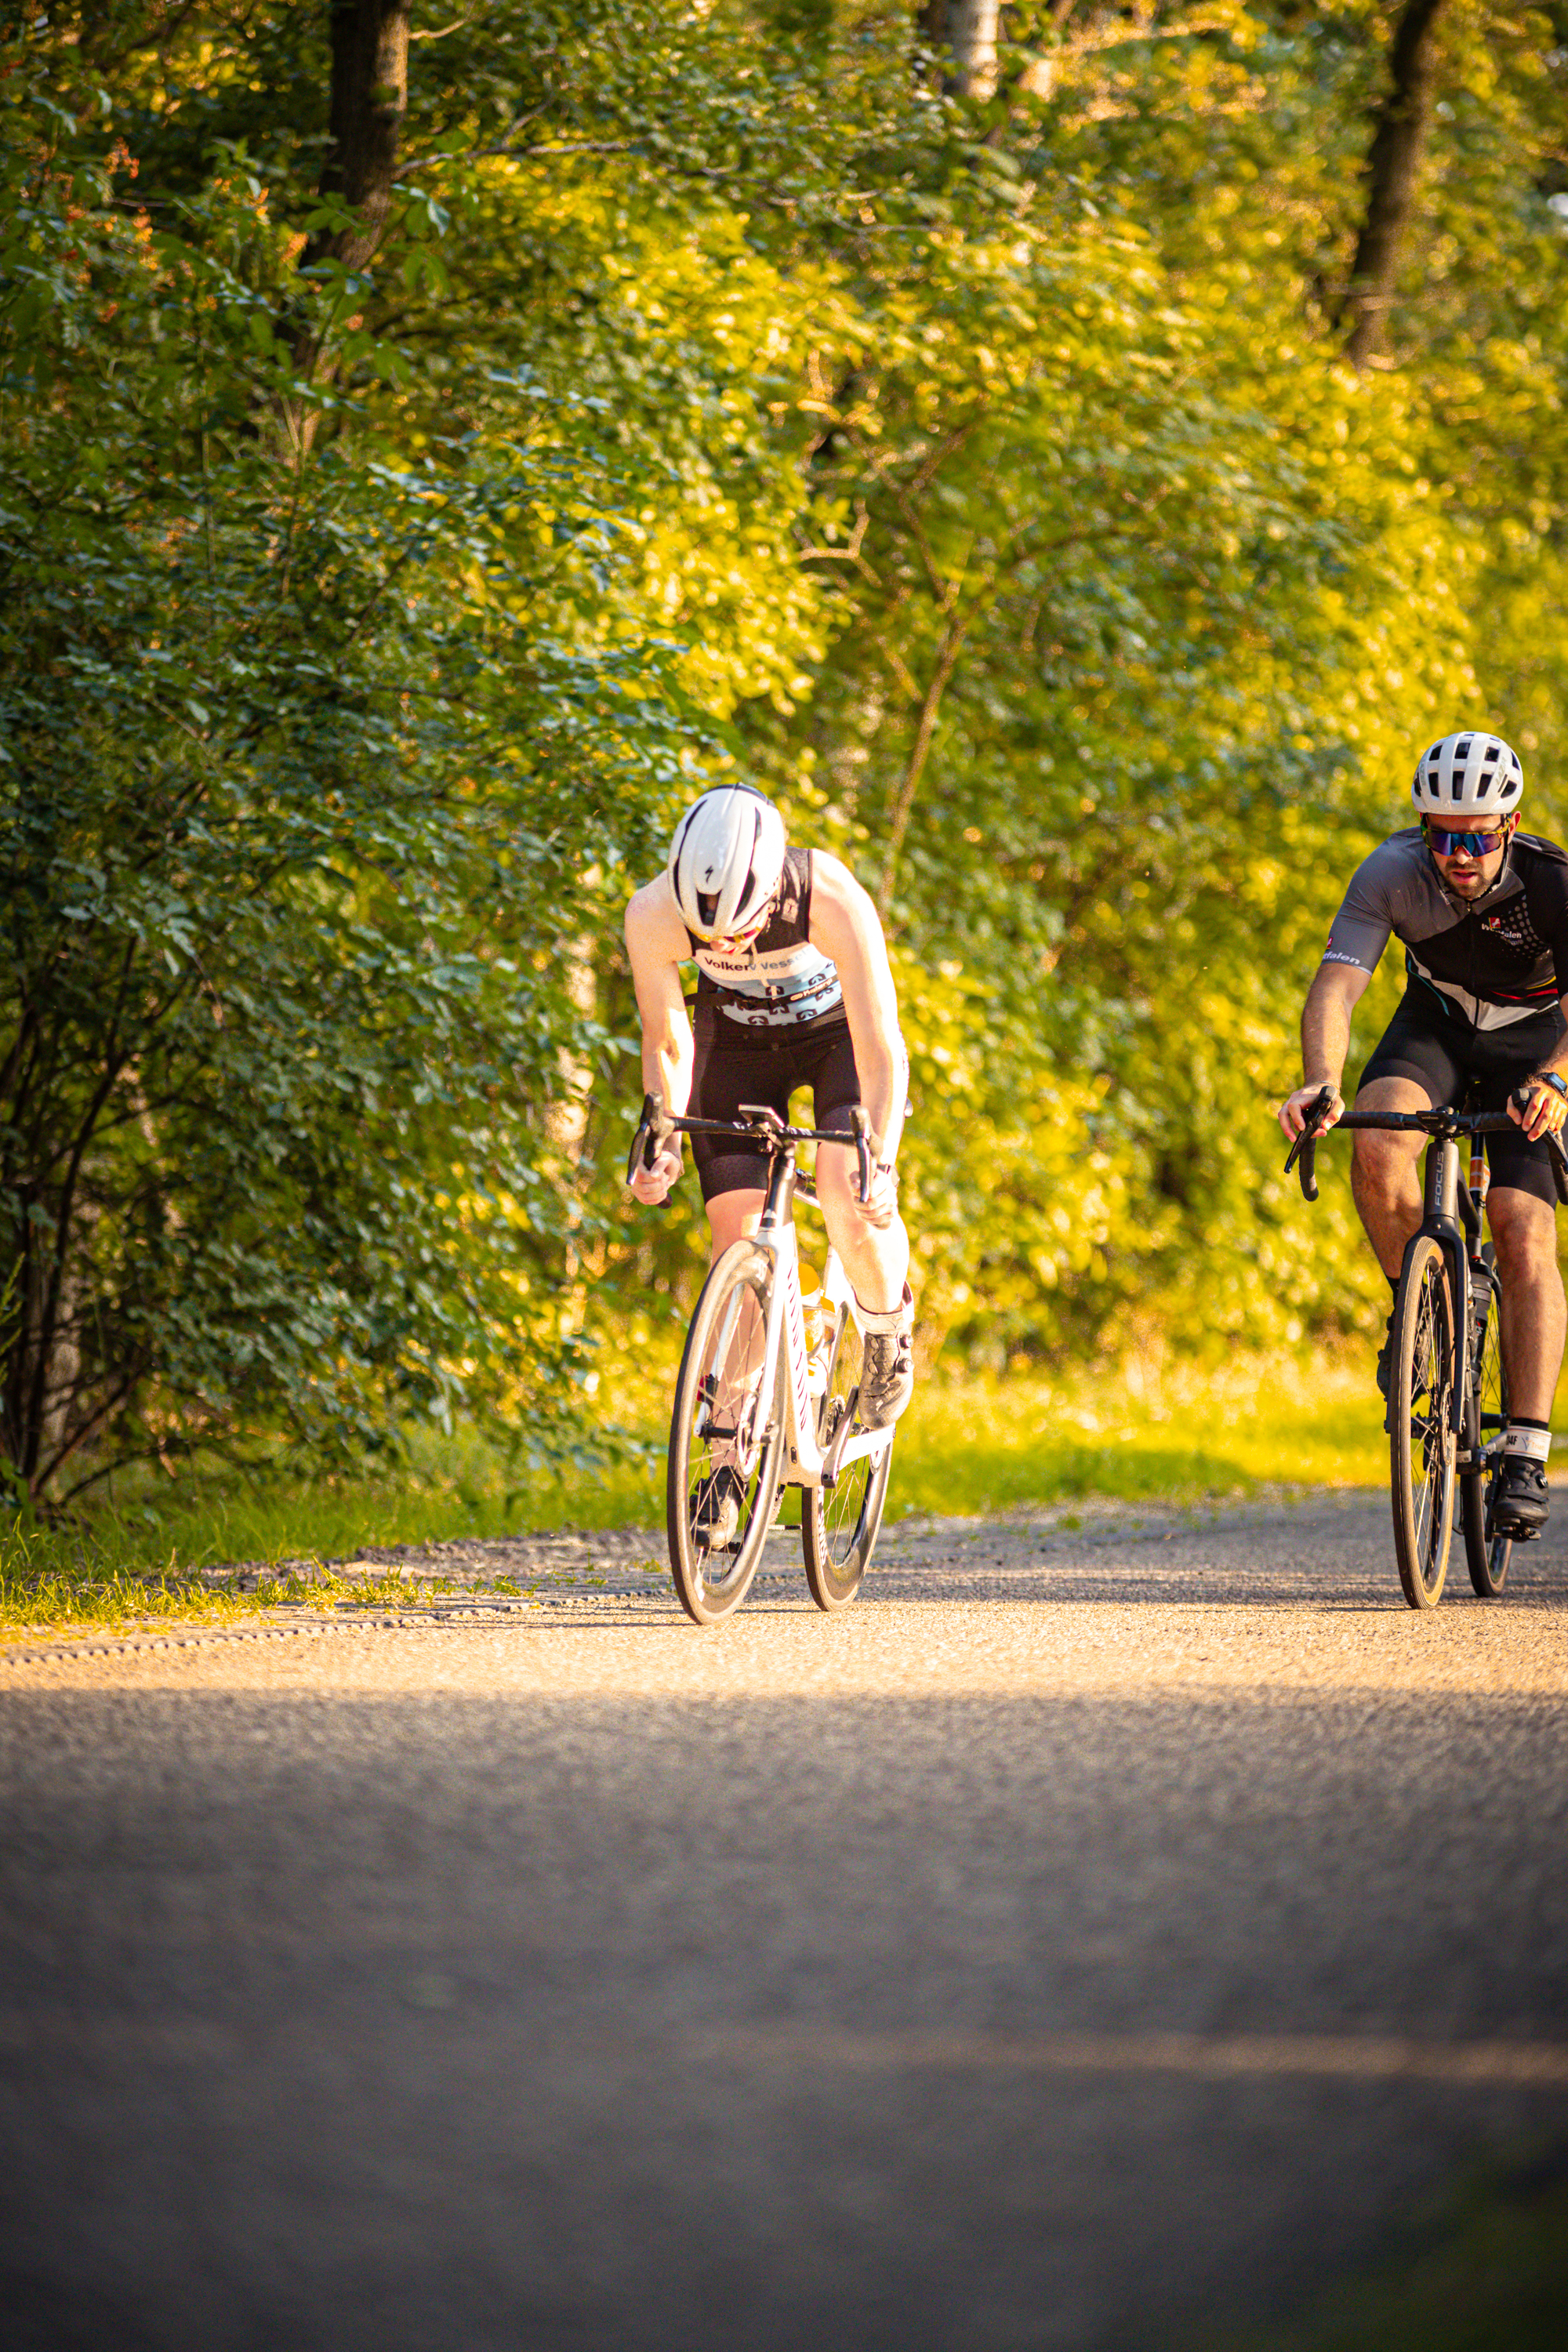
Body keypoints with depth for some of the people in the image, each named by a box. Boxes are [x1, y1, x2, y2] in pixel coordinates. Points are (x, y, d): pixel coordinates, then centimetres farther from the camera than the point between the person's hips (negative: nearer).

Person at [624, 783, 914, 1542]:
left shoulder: (834, 902, -38)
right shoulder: (654, 916, -31)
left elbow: (880, 1048, -34)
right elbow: (666, 1041, -14)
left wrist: (880, 1162, -46)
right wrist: (662, 1137, -29)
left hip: (835, 1030, -2)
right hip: (737, 1043, 2)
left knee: (848, 1193, -28)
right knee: (736, 1241, -10)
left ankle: (887, 1323, 4)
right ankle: (728, 1462, 0)